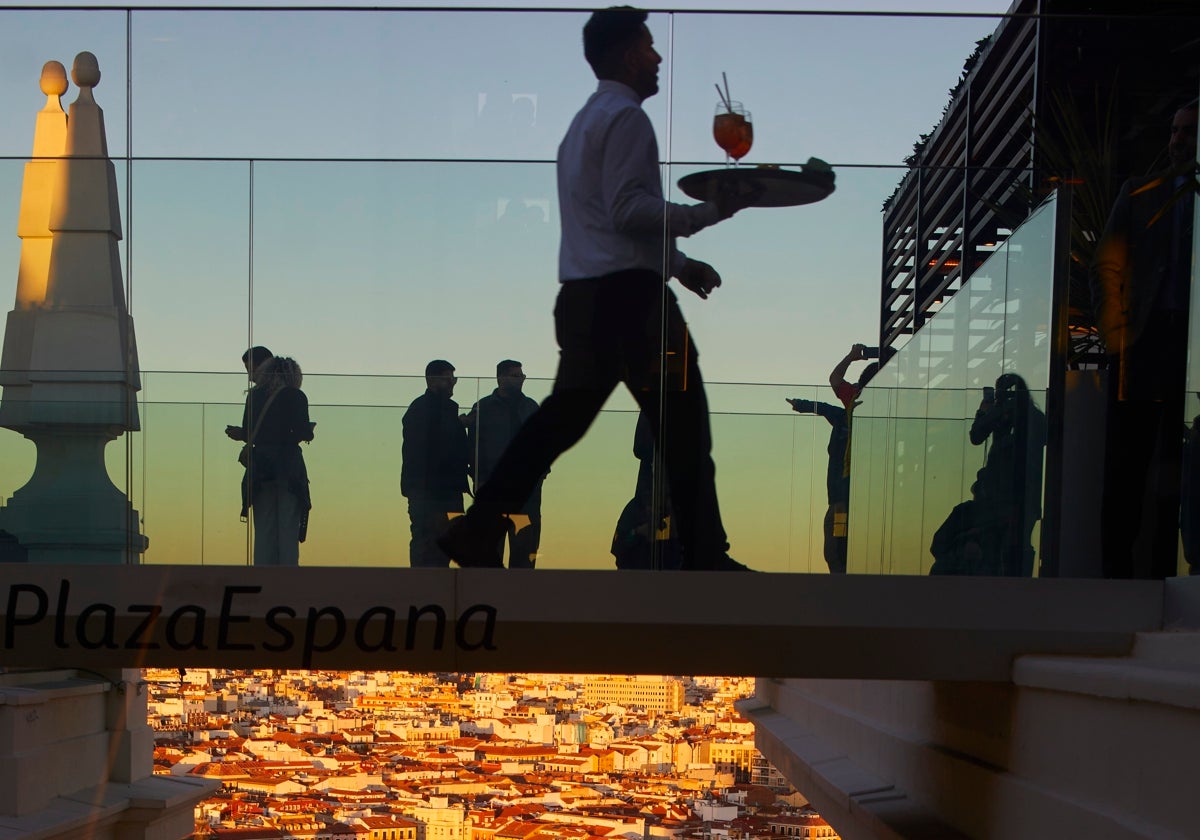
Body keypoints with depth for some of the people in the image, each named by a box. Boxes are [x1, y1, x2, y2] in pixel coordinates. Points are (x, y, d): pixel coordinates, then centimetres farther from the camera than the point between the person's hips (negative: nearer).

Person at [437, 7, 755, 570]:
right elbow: (629, 210, -18)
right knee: (681, 421, -3)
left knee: (564, 417, 9)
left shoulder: (587, 121, 24)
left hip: (583, 292, 9)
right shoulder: (624, 117, -8)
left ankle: (478, 532, 5)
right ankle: (704, 555, 1)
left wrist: (677, 263, 25)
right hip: (626, 291, -9)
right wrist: (711, 211, -16)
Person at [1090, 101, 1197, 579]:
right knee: (1125, 467, -1)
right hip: (1145, 347, 1)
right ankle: (1116, 571, 1)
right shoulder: (1140, 194, 14)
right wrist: (1115, 335, -1)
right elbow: (1106, 266, 10)